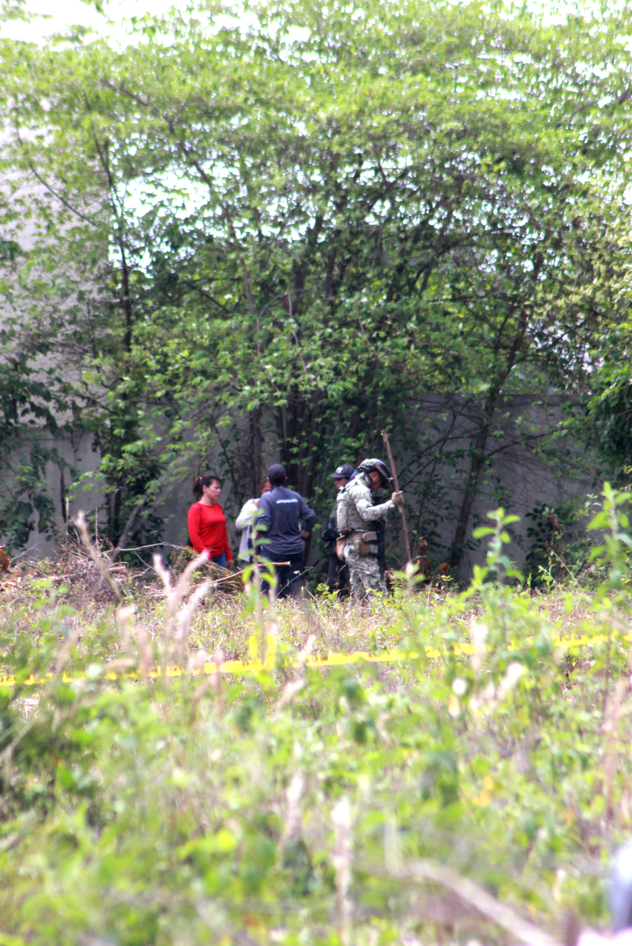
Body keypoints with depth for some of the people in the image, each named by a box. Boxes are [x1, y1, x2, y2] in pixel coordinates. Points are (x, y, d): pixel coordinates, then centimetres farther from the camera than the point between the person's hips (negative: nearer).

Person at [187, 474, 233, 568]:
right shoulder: (196, 508, -4)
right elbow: (193, 535, -11)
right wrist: (206, 556, -16)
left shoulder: (218, 507, 15)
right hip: (205, 557, -6)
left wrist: (229, 555, 15)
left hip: (220, 556, 6)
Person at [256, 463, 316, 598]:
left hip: (273, 550, -5)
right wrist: (304, 534, 18)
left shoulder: (267, 497, -9)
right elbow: (311, 517, 6)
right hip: (295, 549, 5)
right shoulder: (296, 496, 5)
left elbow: (264, 523, -18)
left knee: (269, 589, -1)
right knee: (292, 590, 9)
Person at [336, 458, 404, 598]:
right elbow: (367, 513, -26)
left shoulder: (349, 489, 23)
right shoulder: (360, 489, -9)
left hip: (351, 548, 10)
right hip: (363, 550, -10)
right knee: (378, 592, -12)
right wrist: (391, 503, -24)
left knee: (358, 595, 10)